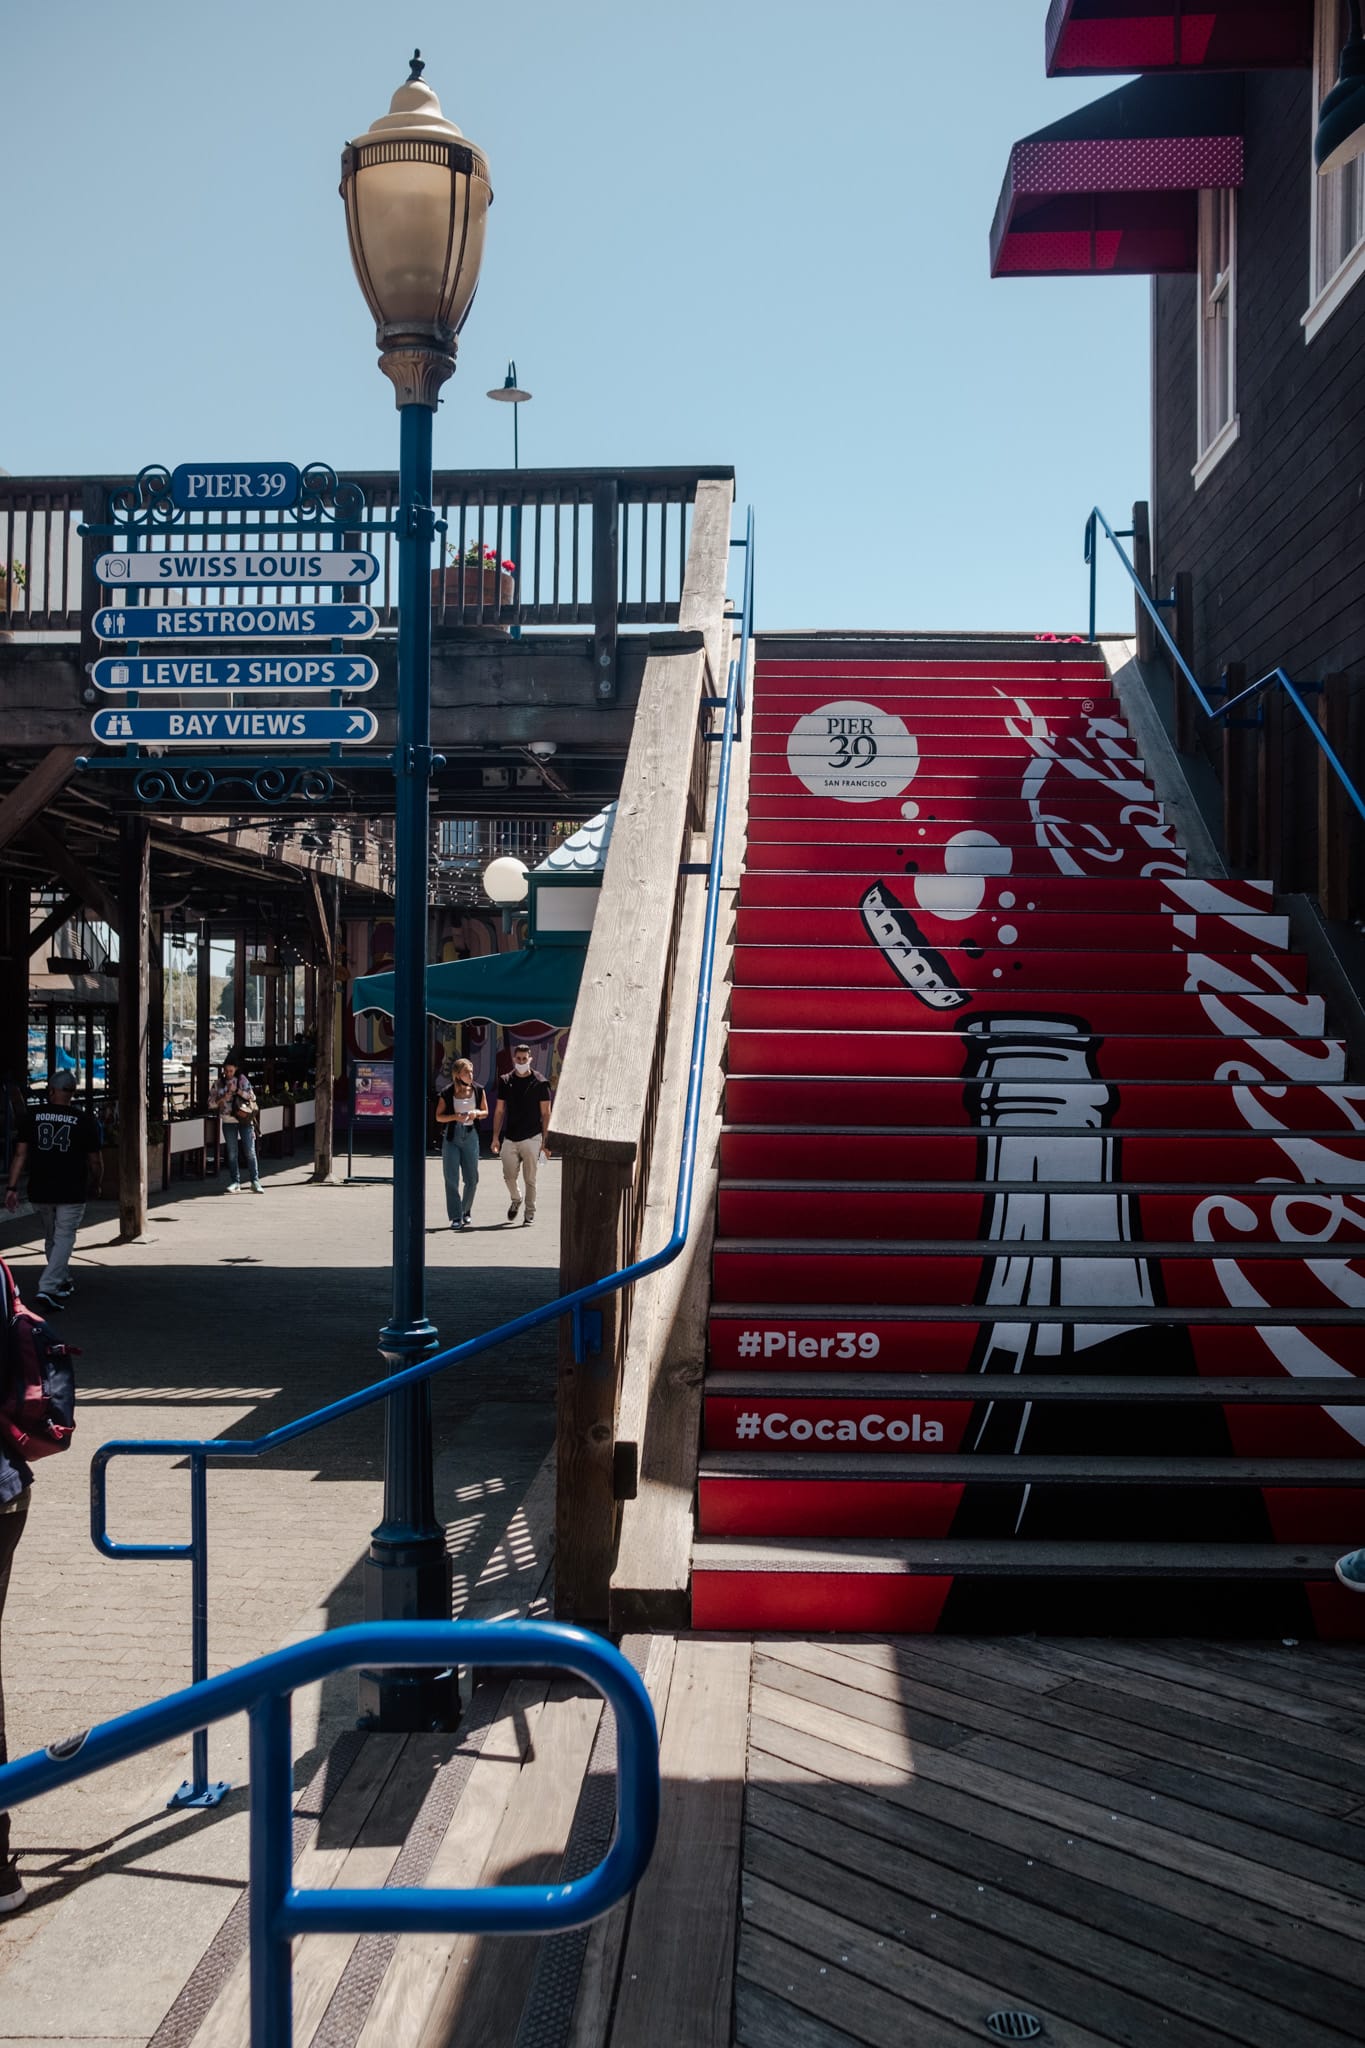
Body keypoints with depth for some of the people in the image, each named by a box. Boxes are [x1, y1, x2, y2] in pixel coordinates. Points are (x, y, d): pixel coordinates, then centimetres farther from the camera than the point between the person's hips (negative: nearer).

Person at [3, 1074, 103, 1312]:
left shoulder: (33, 1116, 2)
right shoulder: (84, 1120, -4)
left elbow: (20, 1155, -2)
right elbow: (95, 1161, -1)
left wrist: (12, 1187, -1)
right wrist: (95, 1186, 16)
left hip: (39, 1191, 3)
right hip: (72, 1192, -3)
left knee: (51, 1238, 20)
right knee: (64, 1239, 2)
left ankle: (63, 1283, 34)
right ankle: (47, 1289, -12)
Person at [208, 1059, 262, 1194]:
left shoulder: (242, 1080, 3)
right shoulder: (218, 1084, 6)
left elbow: (252, 1096, -4)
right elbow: (211, 1103, 5)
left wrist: (237, 1090, -13)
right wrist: (222, 1099, -12)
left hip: (244, 1120, -2)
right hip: (228, 1122, 2)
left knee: (250, 1151, -4)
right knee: (232, 1153, 3)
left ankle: (255, 1182, 1)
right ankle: (235, 1183, 7)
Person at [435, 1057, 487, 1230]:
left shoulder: (478, 1091, 3)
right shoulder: (447, 1093, -2)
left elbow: (485, 1112, 13)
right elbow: (439, 1116, 2)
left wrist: (476, 1113, -9)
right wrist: (455, 1117, -15)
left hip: (470, 1136, 2)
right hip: (451, 1137, -2)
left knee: (472, 1179, 4)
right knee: (452, 1179, -5)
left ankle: (465, 1211, 27)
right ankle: (456, 1217, -1)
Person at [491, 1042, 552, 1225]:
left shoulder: (539, 1083, -2)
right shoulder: (506, 1082, 7)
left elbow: (545, 1113, -1)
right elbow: (499, 1111, 11)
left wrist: (546, 1141, -6)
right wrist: (495, 1137, 5)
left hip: (532, 1138, -3)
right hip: (510, 1139, 3)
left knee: (529, 1179, 1)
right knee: (509, 1175, 3)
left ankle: (530, 1212, 13)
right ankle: (515, 1200, 32)